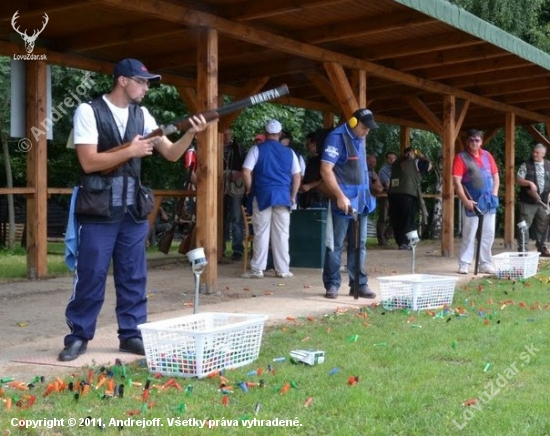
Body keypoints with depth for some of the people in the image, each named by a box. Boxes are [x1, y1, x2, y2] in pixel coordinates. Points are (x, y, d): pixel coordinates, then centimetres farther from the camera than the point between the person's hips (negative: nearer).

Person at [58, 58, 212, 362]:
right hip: (98, 210, -5)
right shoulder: (89, 111, -7)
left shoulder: (141, 116, 9)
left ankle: (132, 334, 16)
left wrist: (191, 133, -12)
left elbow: (171, 154, 6)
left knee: (133, 277, 8)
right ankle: (79, 336, 11)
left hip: (133, 211, 5)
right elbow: (88, 162, -15)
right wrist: (131, 151, -16)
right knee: (90, 276, 0)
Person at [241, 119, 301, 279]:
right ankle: (283, 270, 8)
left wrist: (250, 189, 5)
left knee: (261, 233, 1)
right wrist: (292, 196, 16)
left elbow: (246, 172, -9)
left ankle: (257, 269, 2)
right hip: (283, 196, 2)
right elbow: (297, 176, 7)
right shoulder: (289, 152, 8)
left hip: (263, 195, -2)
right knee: (282, 234, 5)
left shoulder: (257, 149, 0)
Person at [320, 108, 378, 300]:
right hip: (343, 201, -8)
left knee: (359, 244, 9)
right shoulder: (337, 137, -12)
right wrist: (340, 196, -22)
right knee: (335, 244, -1)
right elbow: (326, 170, -18)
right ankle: (332, 284, 6)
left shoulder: (360, 139, 14)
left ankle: (359, 284, 14)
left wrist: (365, 195, 16)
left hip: (360, 200, 8)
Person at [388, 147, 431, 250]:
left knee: (396, 220, 9)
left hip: (393, 194, 4)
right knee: (408, 219, 3)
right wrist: (420, 158, 28)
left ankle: (400, 242, 10)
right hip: (408, 195, -4)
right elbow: (429, 165, 13)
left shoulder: (396, 163, 17)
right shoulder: (415, 162, 4)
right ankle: (404, 243, 0)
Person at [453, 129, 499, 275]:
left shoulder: (487, 155, 11)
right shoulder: (461, 157, -5)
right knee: (469, 234, -3)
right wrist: (466, 201, -18)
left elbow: (496, 176, 15)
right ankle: (464, 264, 4)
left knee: (488, 234, 7)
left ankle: (485, 264, 15)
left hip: (489, 202, 5)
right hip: (473, 203, -5)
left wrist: (494, 194, 1)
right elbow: (457, 182, -11)